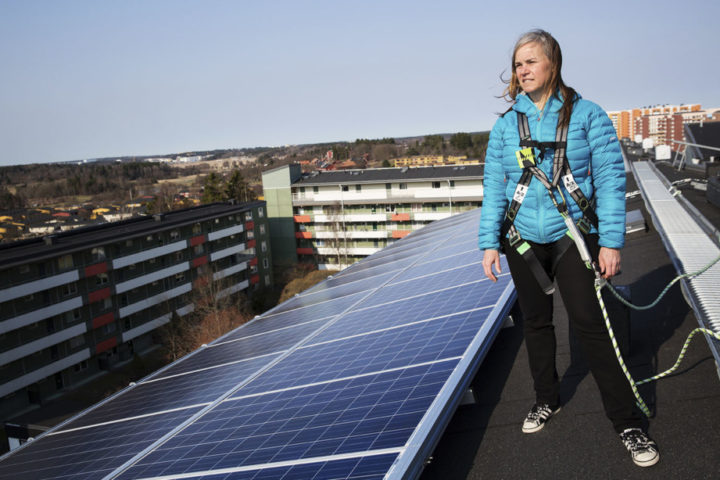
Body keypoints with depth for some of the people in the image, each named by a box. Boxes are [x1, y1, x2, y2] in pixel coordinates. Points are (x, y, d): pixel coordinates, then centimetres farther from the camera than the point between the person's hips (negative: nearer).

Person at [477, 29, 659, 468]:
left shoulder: (587, 115, -4)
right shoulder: (506, 125, 3)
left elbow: (611, 179, -6)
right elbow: (494, 187, 5)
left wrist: (611, 241, -11)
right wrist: (489, 243, 0)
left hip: (573, 236, -3)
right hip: (523, 241, 3)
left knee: (590, 325, -4)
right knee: (536, 323, 14)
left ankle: (628, 421, 10)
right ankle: (547, 399, 35)